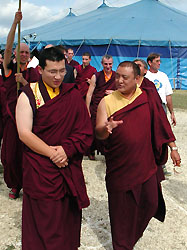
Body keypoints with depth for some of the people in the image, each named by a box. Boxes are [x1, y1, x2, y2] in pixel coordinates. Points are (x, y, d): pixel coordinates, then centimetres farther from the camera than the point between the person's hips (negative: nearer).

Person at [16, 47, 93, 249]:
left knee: (68, 221, 13)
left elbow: (85, 131, 1)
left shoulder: (73, 95, 4)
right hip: (40, 172, -3)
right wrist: (52, 153, -16)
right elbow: (24, 133, -11)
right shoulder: (28, 95, -5)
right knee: (43, 223, 6)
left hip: (70, 171, 3)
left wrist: (66, 150, -15)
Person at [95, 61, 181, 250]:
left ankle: (134, 233, 42)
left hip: (145, 163, 2)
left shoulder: (148, 99, 0)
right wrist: (106, 128, -31)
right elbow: (98, 133, -9)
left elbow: (161, 123, 7)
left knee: (150, 202, 12)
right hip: (119, 166, -2)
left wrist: (173, 148, 7)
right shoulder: (107, 102, -4)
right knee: (121, 207, 6)